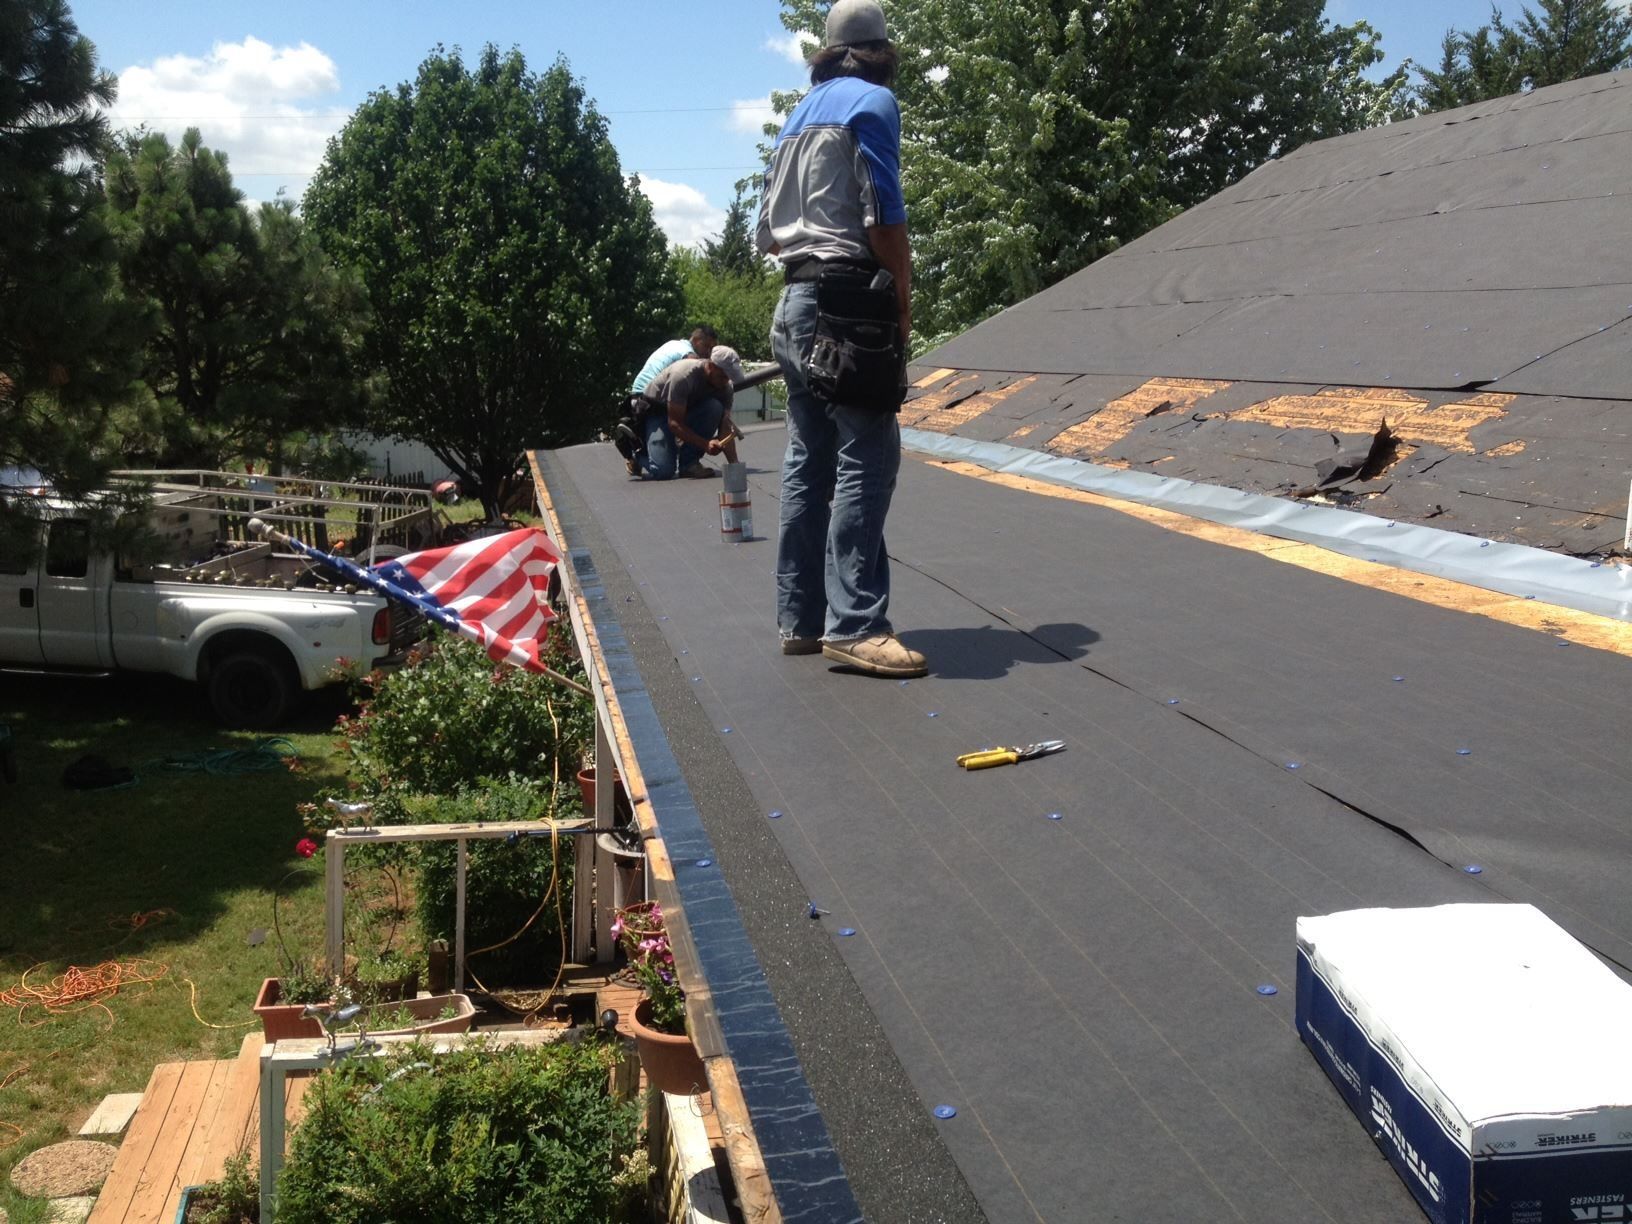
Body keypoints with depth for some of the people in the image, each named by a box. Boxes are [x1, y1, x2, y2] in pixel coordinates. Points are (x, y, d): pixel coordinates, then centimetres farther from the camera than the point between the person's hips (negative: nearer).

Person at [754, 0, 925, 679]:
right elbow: (883, 217, -12)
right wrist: (904, 304, -7)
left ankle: (801, 618, 9)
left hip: (796, 304, 9)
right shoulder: (873, 103, -3)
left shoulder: (798, 116, 21)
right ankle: (855, 624, -18)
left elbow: (768, 233, 20)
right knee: (866, 459, -12)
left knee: (808, 463, 8)